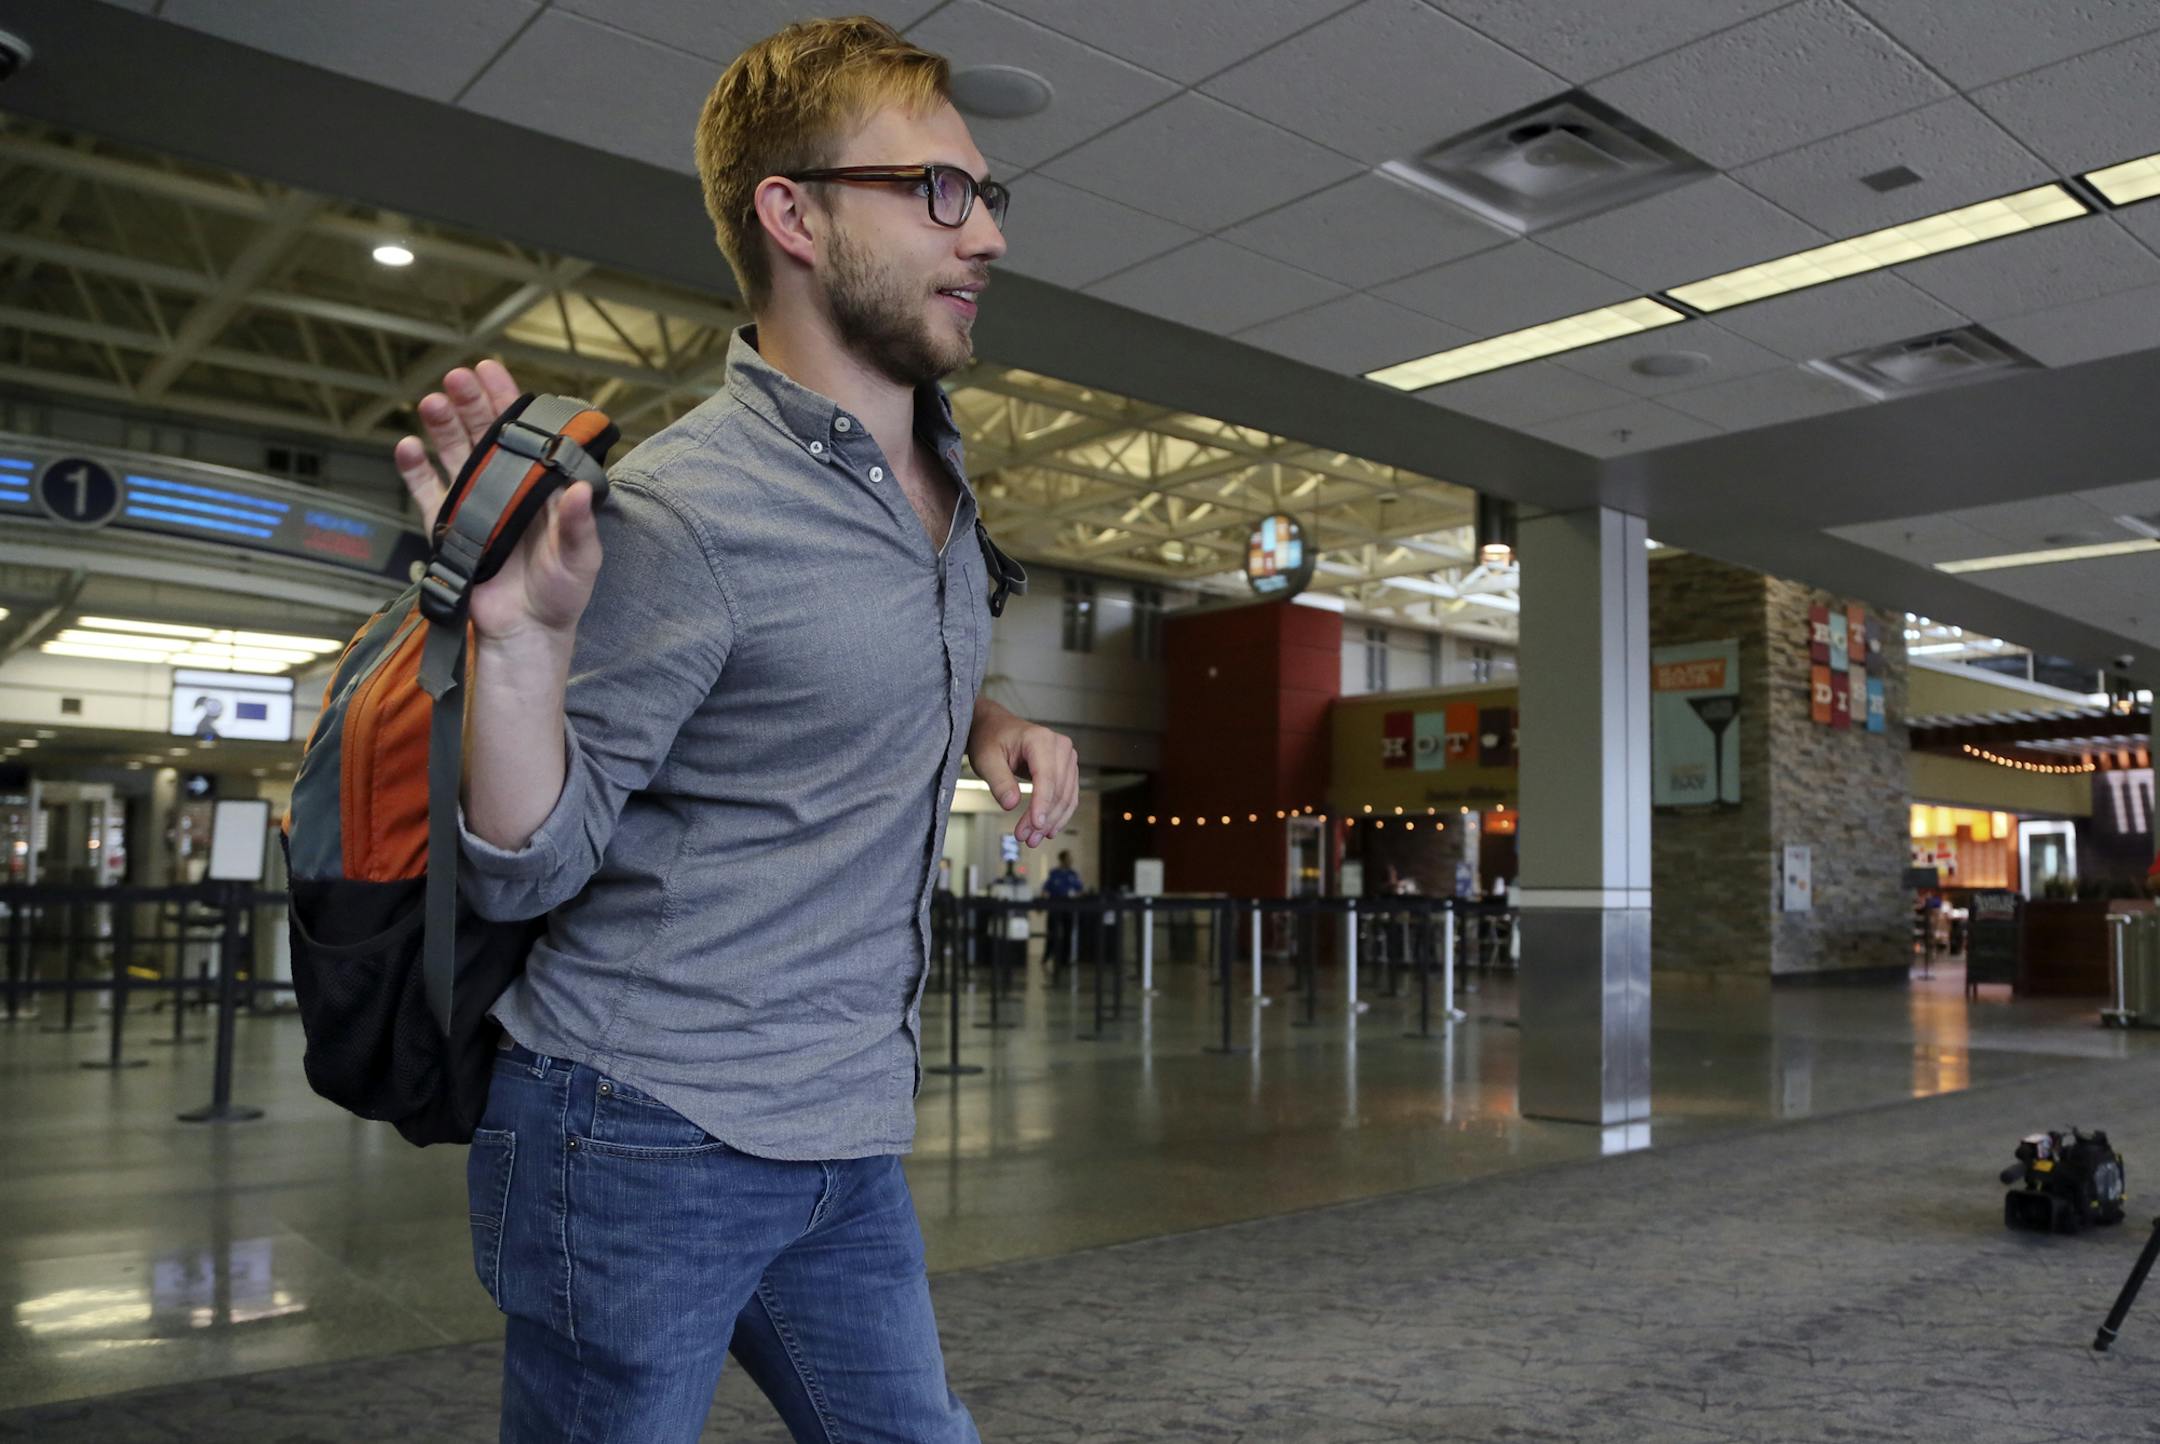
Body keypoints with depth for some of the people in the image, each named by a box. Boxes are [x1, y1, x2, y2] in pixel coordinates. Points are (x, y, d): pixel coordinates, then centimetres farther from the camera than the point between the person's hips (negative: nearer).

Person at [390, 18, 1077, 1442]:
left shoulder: (940, 472, 6)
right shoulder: (678, 508, -19)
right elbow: (528, 867, -14)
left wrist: (989, 725, 3)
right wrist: (522, 638, -32)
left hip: (849, 1138, 7)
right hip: (649, 1140, -7)